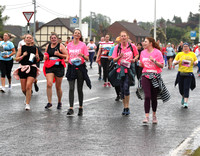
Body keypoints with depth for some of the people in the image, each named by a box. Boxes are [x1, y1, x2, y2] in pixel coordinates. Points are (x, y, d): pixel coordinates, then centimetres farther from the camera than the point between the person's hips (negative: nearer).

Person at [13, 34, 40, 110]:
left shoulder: (35, 49, 7)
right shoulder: (21, 48, 4)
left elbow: (38, 60, 16)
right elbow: (17, 59, 0)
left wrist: (37, 57, -6)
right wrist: (23, 55, -16)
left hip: (32, 69, -1)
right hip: (23, 68, 1)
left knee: (28, 86, -16)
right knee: (23, 89, 6)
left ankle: (27, 104, -7)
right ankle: (27, 97, 40)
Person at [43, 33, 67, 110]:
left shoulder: (61, 46, -1)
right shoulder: (48, 46, 11)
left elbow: (67, 56, -5)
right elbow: (45, 56, 24)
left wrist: (59, 54, -19)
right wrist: (45, 57, 1)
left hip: (59, 68, -3)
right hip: (49, 68, 3)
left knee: (58, 87, 5)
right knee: (49, 84, -16)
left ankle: (59, 102, 25)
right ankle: (49, 102, -9)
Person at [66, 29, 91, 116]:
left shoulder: (83, 45, -1)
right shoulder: (69, 45, 8)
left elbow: (87, 58, -1)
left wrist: (82, 55, -21)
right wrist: (67, 59, 0)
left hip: (80, 68, -2)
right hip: (71, 67, 2)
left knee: (79, 89, 4)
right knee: (71, 88, -8)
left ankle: (80, 108, 17)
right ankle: (71, 108, -10)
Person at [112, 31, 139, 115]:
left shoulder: (132, 46, -1)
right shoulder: (117, 47, 3)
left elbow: (137, 55, 15)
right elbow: (114, 59, 4)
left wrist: (134, 59, -5)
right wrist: (120, 56, -15)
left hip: (129, 69, -3)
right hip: (120, 69, 3)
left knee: (126, 87, -16)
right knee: (122, 89, 7)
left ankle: (127, 107, -6)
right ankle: (125, 107, 18)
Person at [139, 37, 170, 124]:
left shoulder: (157, 52, -5)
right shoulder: (143, 52, 8)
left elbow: (162, 65, -6)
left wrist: (154, 60, -20)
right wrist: (140, 64, -4)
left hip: (155, 76, -2)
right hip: (145, 76, 2)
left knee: (154, 97, 6)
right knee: (147, 96, -12)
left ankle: (154, 115, 25)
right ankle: (146, 116, -12)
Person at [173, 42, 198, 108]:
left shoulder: (192, 54, 8)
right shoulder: (179, 54, 7)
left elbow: (196, 60, 17)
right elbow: (174, 62, 6)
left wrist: (196, 62, -7)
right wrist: (177, 62, -17)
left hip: (189, 73, -1)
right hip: (181, 73, 1)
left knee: (186, 88, -10)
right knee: (181, 88, 5)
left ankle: (185, 102, -11)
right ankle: (183, 97, 37)